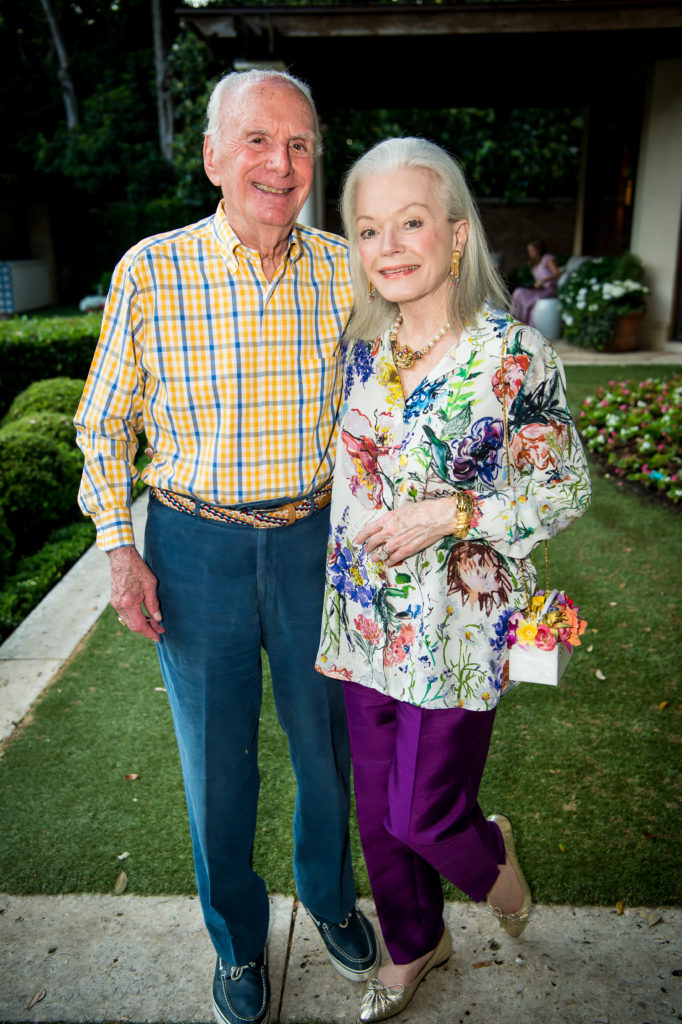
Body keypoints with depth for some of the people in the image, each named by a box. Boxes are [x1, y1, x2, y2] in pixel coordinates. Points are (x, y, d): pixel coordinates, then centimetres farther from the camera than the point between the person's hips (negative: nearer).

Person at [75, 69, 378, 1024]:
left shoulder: (343, 269, -2)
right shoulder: (150, 270, -8)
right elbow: (105, 420, 1)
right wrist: (120, 550, -5)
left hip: (315, 541, 2)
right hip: (197, 549, -1)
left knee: (328, 742, 18)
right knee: (218, 764, 14)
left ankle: (329, 892, 50)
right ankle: (237, 937, 43)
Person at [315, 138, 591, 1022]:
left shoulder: (515, 353, -14)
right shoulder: (365, 349, 2)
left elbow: (567, 489, -9)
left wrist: (450, 515, -19)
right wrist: (345, 594, 13)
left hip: (458, 626, -5)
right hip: (366, 620, 5)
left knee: (423, 816, 6)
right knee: (379, 806, 18)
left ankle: (491, 852, 44)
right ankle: (414, 944, 46)